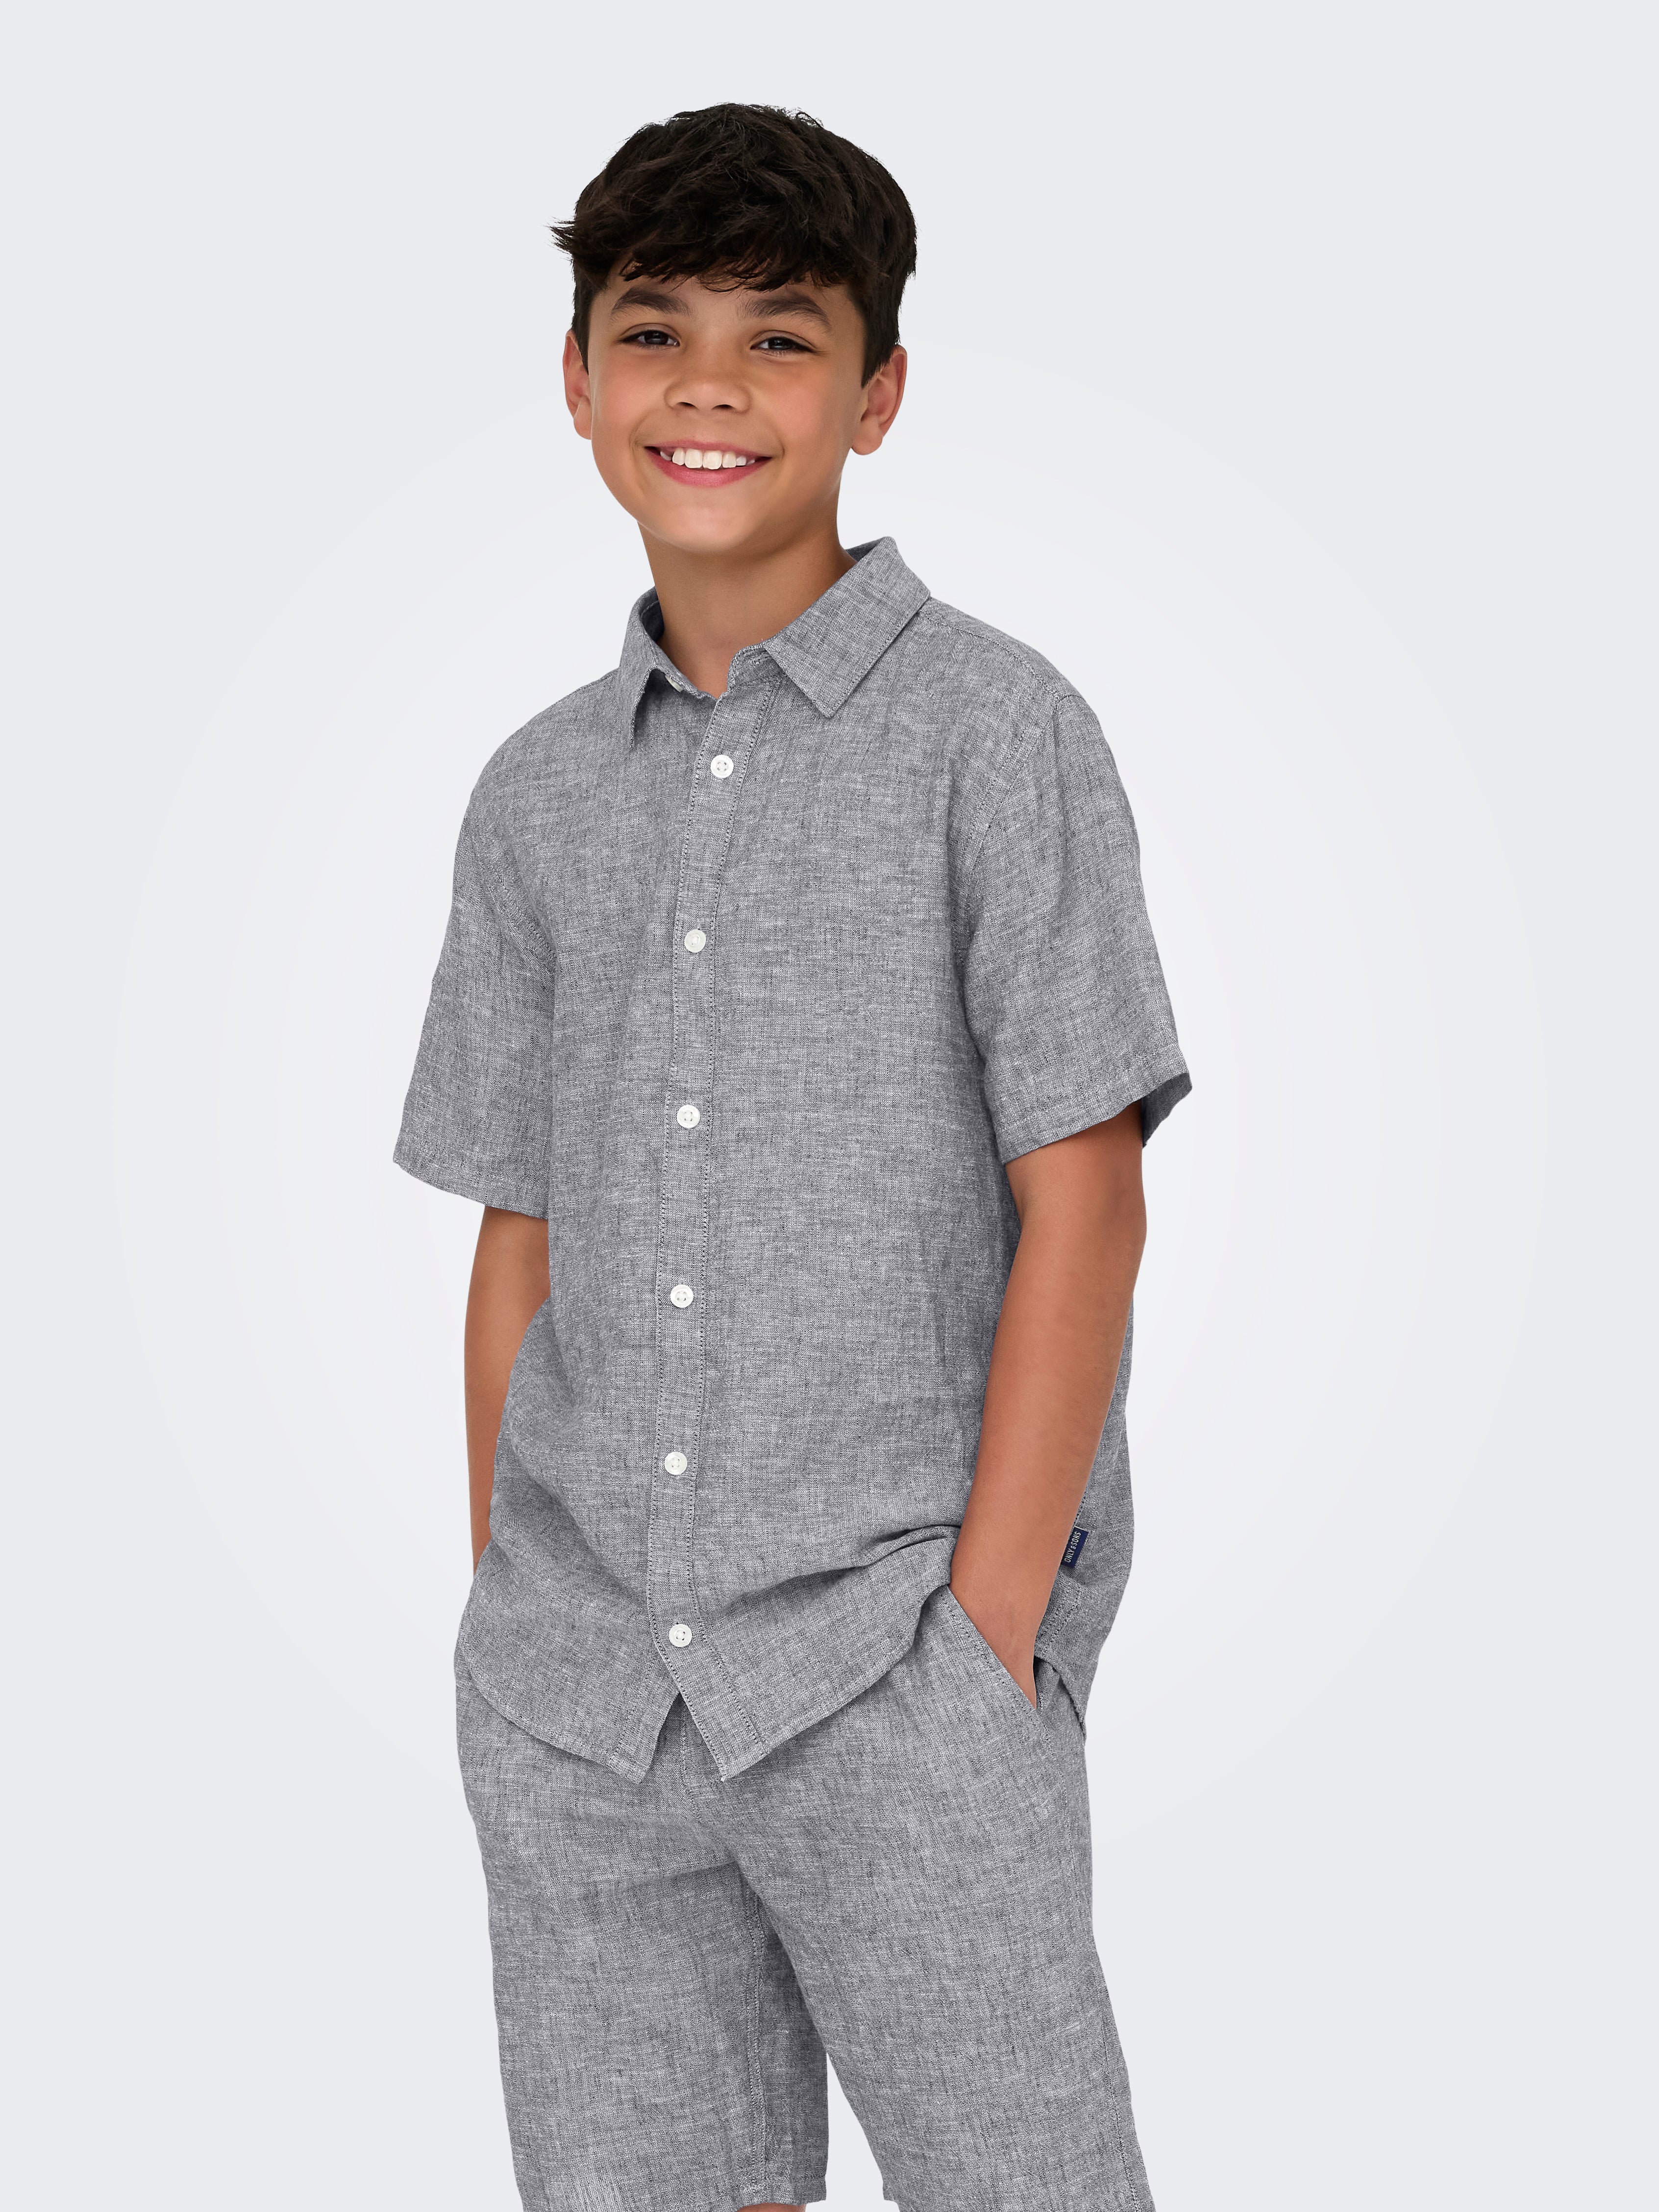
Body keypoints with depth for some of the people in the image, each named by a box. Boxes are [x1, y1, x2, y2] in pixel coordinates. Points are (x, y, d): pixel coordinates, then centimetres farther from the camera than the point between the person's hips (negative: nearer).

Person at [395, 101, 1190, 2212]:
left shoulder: (993, 729, -2)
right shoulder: (541, 792, 12)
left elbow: (1081, 1202, -6)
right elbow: (521, 1244, 13)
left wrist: (986, 1639, -11)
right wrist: (512, 1633, 8)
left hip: (889, 1655, -4)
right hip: (582, 1677, 4)